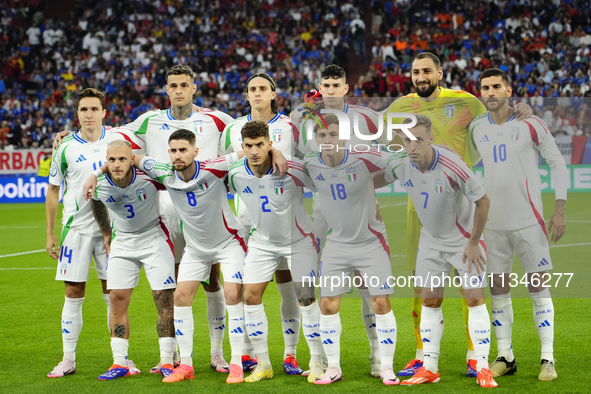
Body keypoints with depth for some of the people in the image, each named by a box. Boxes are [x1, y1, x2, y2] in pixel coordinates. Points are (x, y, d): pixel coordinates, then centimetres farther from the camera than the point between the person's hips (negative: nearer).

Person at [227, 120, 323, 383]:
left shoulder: (292, 169, -27)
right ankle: (263, 364, 9)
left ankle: (317, 362, 8)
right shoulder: (235, 175, -16)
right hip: (262, 241, 4)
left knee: (306, 298, -6)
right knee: (250, 296, -3)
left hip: (298, 239, -3)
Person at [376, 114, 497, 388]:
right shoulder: (400, 164, -15)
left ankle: (483, 368, -1)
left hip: (464, 239, -4)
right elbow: (377, 179, 9)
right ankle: (430, 368, 11)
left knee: (475, 299, -7)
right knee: (430, 301, 4)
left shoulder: (452, 166, -30)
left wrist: (474, 242, -16)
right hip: (431, 240, 5)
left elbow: (483, 201, -20)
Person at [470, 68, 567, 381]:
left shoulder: (530, 124, -6)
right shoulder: (477, 130, 5)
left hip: (528, 221, -4)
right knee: (498, 290, 6)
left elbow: (557, 161, -1)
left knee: (538, 288, -3)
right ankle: (505, 358, 16)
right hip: (494, 223, 4)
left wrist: (560, 208, -8)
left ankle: (547, 360, 3)